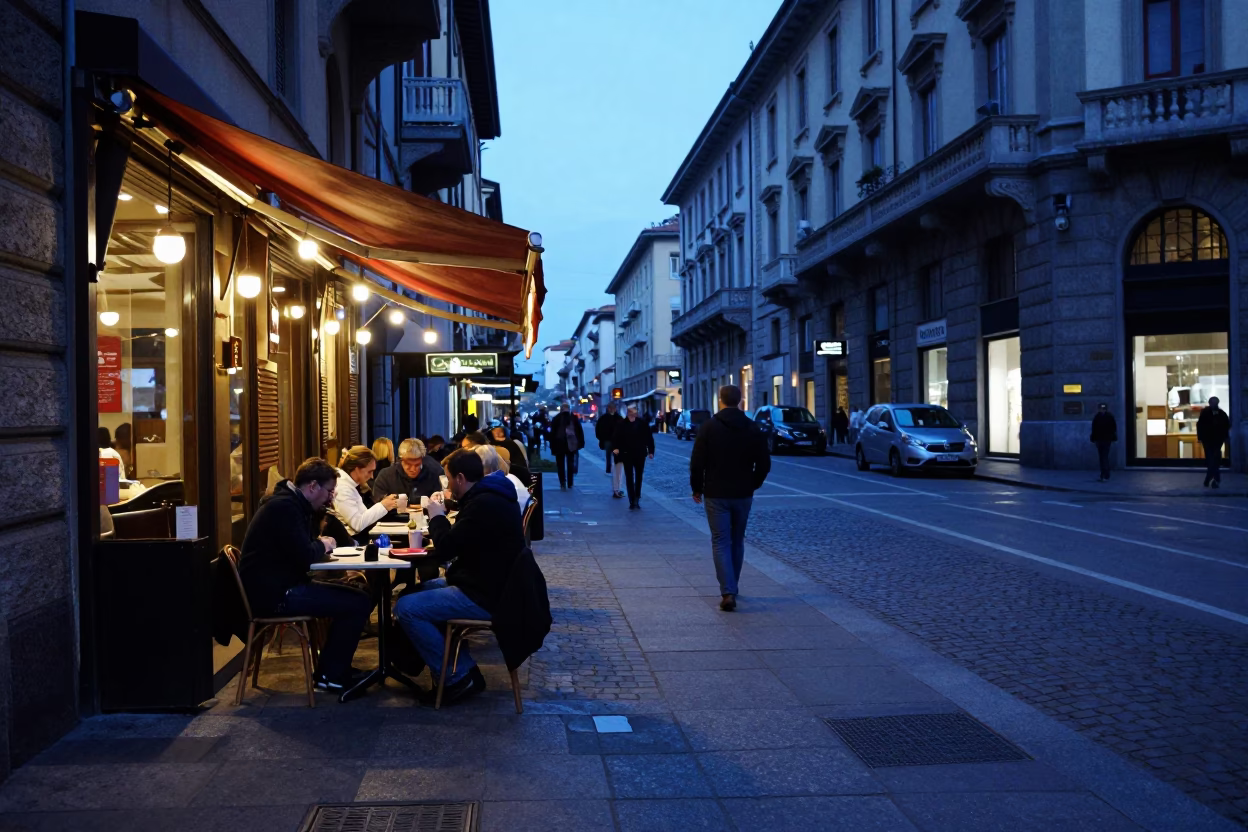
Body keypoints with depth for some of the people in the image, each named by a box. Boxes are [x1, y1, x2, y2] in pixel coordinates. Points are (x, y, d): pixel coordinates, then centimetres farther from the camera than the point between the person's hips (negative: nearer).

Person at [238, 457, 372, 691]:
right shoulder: (284, 507, -18)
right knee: (359, 603, -15)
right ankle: (330, 676, -1)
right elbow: (305, 556, -25)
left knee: (353, 596, 11)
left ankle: (335, 667, 17)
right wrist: (323, 545, -5)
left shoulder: (291, 503, 15)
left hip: (281, 586, 11)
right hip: (273, 594, -11)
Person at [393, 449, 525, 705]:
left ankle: (457, 677, -3)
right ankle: (465, 669, 19)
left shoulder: (484, 504, -23)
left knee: (405, 608, -12)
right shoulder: (492, 496, 11)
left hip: (484, 596, -11)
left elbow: (447, 548, -21)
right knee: (424, 589, 25)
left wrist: (437, 517, -5)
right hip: (489, 585, 11)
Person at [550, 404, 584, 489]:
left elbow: (552, 432, -2)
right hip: (572, 445, 2)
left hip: (559, 444, -2)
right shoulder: (574, 418, 3)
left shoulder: (556, 419, -2)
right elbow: (580, 431, 2)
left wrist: (552, 445, 1)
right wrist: (581, 443, 5)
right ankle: (570, 484, 10)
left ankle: (562, 483, -7)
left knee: (560, 464, 5)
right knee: (570, 464, 11)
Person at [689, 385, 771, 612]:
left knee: (720, 542, -2)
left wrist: (697, 489, 4)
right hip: (743, 495, 3)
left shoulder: (708, 427, -8)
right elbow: (764, 464, 2)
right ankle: (731, 587, 27)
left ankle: (727, 592, -14)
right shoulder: (753, 428, 1)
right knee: (737, 541, 17)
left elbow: (697, 463, -9)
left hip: (716, 494, -3)